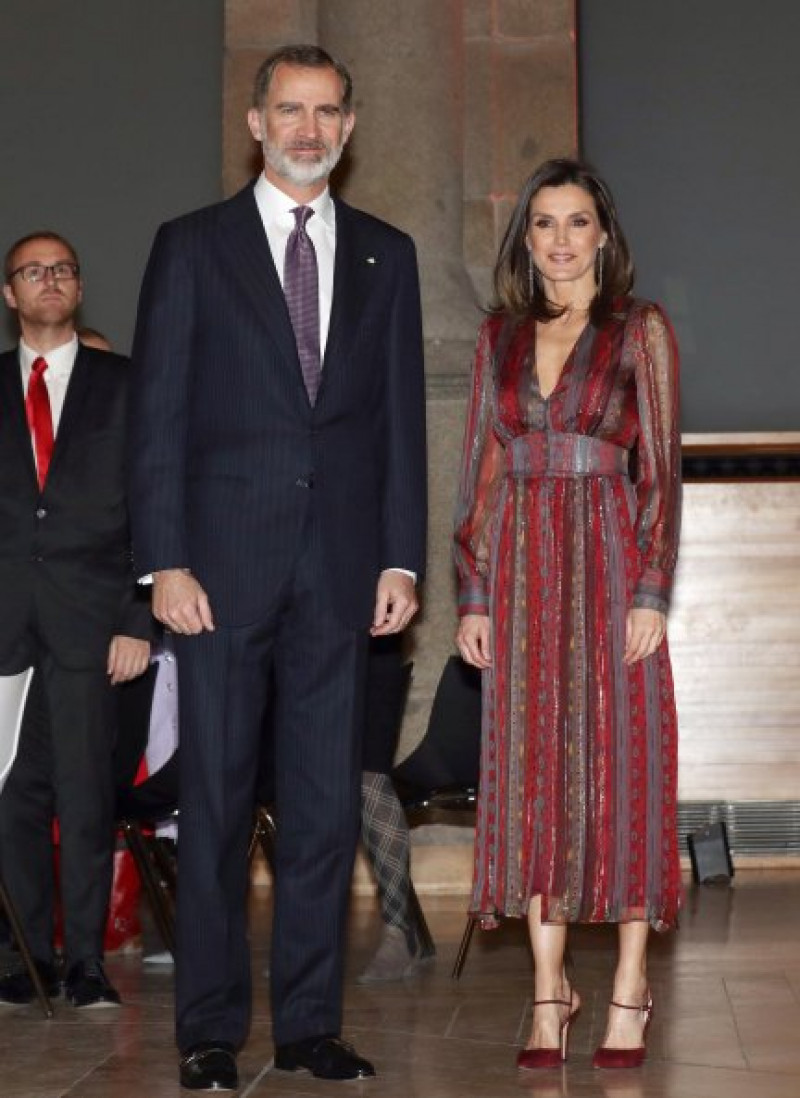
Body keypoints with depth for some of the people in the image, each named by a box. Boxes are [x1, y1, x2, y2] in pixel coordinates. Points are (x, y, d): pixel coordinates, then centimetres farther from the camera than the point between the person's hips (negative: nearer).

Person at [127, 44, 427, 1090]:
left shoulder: (386, 254, 12)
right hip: (223, 564, -2)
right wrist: (166, 561, -8)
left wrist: (401, 558, 2)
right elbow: (158, 415, 0)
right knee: (215, 804, 2)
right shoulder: (192, 246, 5)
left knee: (326, 803, 5)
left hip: (340, 569, 2)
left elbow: (402, 415, 10)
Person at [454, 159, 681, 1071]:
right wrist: (474, 593, 4)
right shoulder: (501, 336, 12)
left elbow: (661, 467, -3)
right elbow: (480, 468, 10)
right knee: (532, 765, 2)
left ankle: (629, 987, 8)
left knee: (621, 758, -1)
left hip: (609, 559, -3)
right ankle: (549, 987, 10)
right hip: (522, 568, 3)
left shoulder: (641, 331, 2)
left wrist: (651, 590, -11)